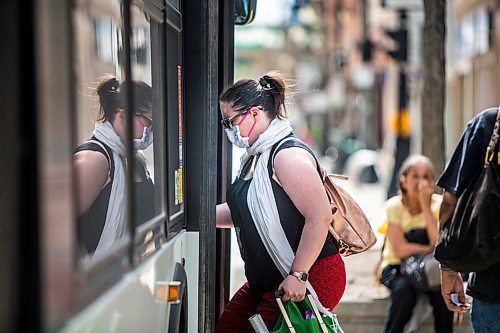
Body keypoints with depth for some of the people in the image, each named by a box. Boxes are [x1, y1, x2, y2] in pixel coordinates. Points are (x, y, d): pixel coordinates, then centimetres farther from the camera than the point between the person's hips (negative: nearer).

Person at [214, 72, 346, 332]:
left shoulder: (289, 155, -19)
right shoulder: (255, 157, 14)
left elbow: (320, 217, -26)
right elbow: (242, 212, 23)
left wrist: (298, 276, -25)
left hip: (310, 279, -10)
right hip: (265, 280, 10)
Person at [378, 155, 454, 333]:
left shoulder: (438, 203, -6)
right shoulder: (394, 206, -11)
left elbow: (438, 243, -21)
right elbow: (400, 250, -18)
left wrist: (425, 204, -22)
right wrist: (430, 249, -19)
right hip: (395, 266, -1)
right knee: (404, 288, -32)